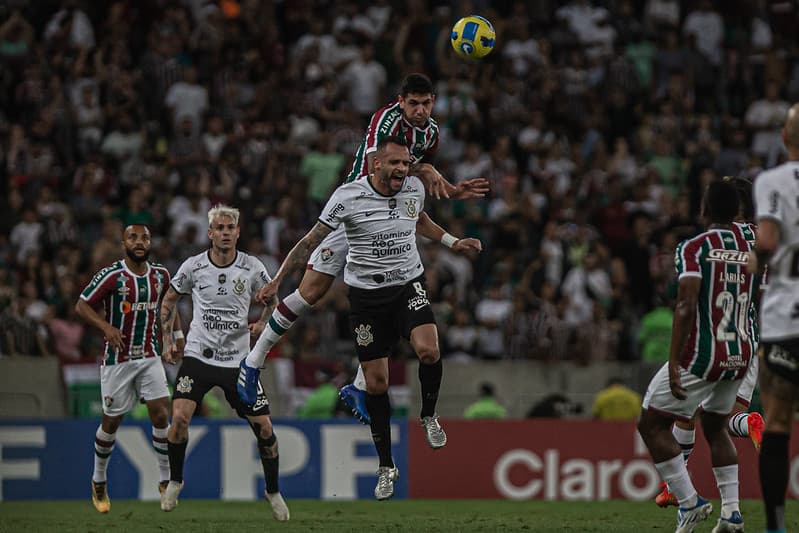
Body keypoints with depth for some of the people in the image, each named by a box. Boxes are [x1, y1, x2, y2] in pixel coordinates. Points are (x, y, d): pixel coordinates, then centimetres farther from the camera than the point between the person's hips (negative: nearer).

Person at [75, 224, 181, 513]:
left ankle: (166, 480, 1)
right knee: (112, 421, 5)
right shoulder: (111, 275, -13)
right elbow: (82, 305, -10)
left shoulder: (160, 275, 3)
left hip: (149, 356, 3)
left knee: (161, 414, -10)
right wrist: (106, 327, -25)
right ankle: (99, 481, 25)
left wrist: (177, 334, 18)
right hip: (118, 358, -3)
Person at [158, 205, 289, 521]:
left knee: (264, 427, -3)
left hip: (238, 360, 1)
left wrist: (263, 323, -6)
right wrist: (167, 340, 6)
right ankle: (175, 480, 6)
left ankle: (273, 492, 20)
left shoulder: (253, 268, -3)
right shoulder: (193, 266, -3)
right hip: (198, 355, -1)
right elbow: (169, 300, 12)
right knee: (179, 417, -19)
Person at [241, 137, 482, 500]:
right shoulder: (347, 197, -13)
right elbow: (312, 241, -6)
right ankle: (386, 467, 14)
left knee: (428, 350, -26)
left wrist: (453, 243, 15)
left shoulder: (414, 188, -1)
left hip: (408, 285, 2)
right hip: (365, 293, -2)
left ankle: (428, 416, 4)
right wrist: (276, 282, -8)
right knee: (376, 382, 0)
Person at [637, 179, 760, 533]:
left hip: (701, 355, -6)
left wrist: (674, 362, -20)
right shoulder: (755, 248, 5)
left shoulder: (695, 248, -12)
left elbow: (686, 306, -20)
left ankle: (689, 503, 2)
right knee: (715, 426, 25)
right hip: (742, 355, 6)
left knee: (652, 425, 8)